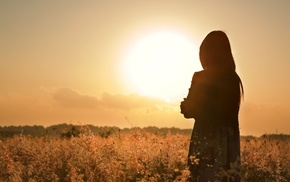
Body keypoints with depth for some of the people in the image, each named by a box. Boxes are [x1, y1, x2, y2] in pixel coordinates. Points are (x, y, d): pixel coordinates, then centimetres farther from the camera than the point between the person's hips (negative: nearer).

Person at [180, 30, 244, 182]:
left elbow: (189, 111, -8)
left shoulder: (201, 78, -9)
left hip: (206, 142, -5)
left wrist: (185, 106, 13)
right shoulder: (233, 79, 8)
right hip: (230, 142, 6)